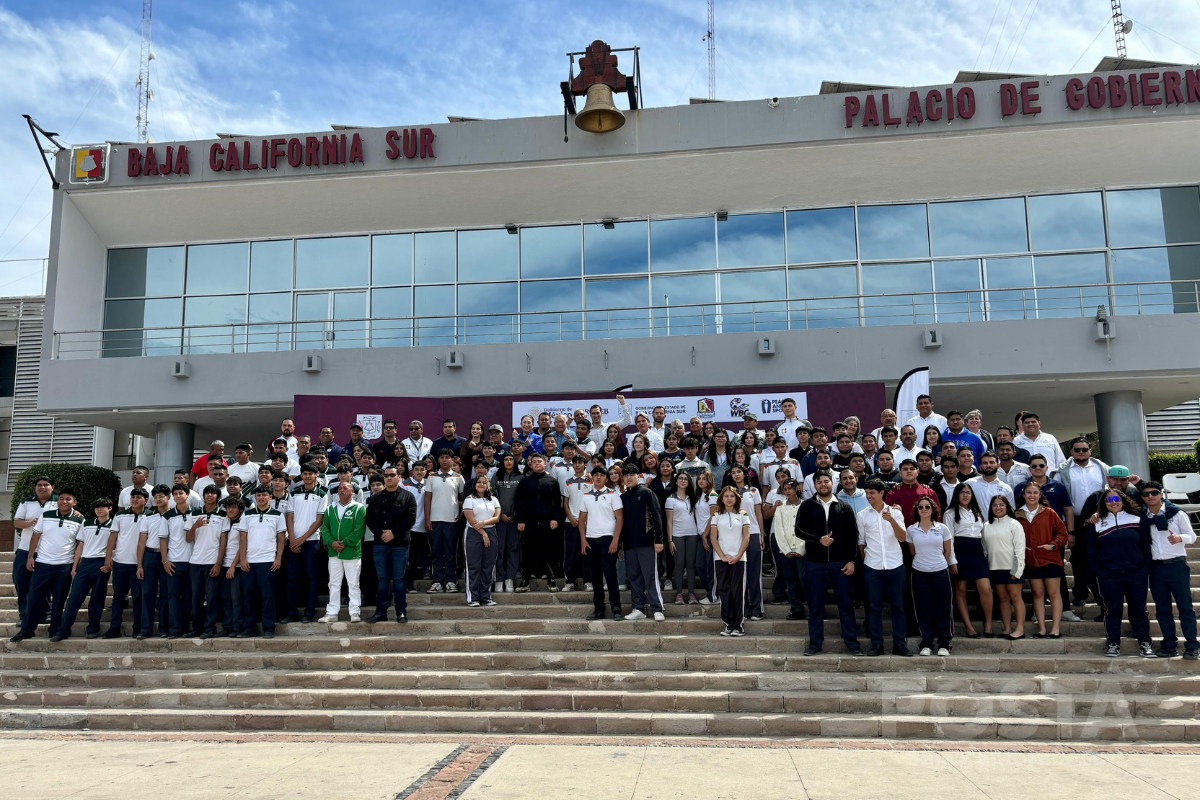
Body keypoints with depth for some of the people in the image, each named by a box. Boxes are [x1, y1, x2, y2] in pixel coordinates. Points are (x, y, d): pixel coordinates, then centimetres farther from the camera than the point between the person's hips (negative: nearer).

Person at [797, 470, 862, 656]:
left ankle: (852, 642, 11)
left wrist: (851, 560, -3)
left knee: (846, 603, 3)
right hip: (815, 563, 0)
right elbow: (799, 530, -3)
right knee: (815, 604, 4)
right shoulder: (807, 506, 4)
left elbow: (853, 535, 5)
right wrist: (819, 539, -18)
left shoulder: (844, 507, 6)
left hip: (840, 563, 0)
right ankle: (815, 643, 12)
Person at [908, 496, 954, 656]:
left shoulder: (942, 528, 1)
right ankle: (926, 644, 12)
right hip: (919, 573, 0)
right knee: (924, 610, 4)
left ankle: (944, 644, 12)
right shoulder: (911, 530, 2)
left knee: (942, 609, 2)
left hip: (940, 572, 0)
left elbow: (947, 551, 11)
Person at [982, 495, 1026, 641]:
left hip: (1011, 567, -5)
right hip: (994, 568, 5)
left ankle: (1020, 629, -2)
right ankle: (1007, 628, 11)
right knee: (1003, 598, 7)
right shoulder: (987, 527, 13)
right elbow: (985, 548, 15)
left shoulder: (1014, 524, -1)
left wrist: (1018, 568, -13)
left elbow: (1019, 547, -6)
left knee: (1015, 597, -4)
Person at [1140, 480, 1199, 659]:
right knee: (1162, 608, 7)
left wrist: (1179, 538, -22)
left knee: (1185, 606, -2)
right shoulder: (1142, 517, 7)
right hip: (1156, 567, 3)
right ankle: (1170, 645, 14)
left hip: (1177, 564, -3)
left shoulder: (1176, 513, -1)